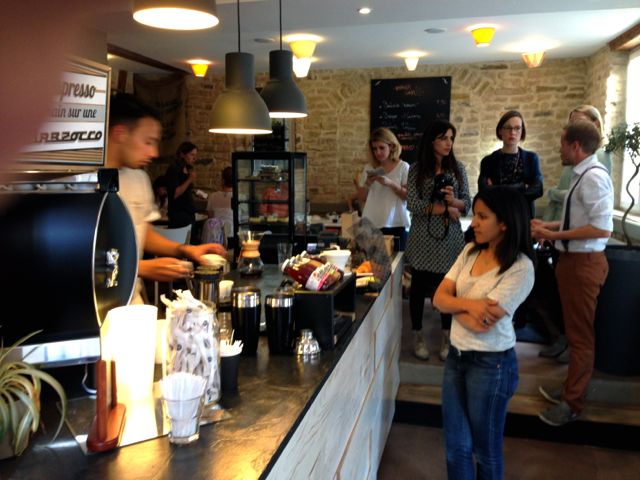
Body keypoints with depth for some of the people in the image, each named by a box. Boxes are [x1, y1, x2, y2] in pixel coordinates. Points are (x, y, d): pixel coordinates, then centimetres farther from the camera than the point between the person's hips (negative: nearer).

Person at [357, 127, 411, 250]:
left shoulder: (403, 167, -1)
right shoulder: (369, 169, 9)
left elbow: (409, 196, -6)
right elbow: (362, 199, 11)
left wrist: (390, 183, -17)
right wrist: (367, 184, -6)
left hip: (396, 225, -2)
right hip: (371, 225, 3)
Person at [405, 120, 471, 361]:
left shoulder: (458, 168, 5)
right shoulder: (417, 169, -2)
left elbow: (467, 204, 4)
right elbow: (413, 204, -11)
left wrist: (454, 201, -18)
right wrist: (446, 209, -14)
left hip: (450, 238, 2)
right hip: (423, 238, -2)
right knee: (419, 286, 6)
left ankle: (447, 338, 20)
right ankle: (418, 336, 21)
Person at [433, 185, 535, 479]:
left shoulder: (520, 268, -18)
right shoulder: (470, 251, 2)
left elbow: (482, 323, -23)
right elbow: (438, 298, -2)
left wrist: (454, 305, -8)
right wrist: (468, 303, -19)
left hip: (491, 365, -6)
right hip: (456, 356, 6)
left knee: (485, 448, 15)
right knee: (455, 444, 16)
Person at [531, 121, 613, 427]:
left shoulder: (594, 177, -20)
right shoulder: (583, 175, 9)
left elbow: (601, 228, -26)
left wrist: (555, 236, -21)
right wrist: (549, 225, 8)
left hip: (583, 263, -10)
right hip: (573, 260, 10)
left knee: (581, 335, 4)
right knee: (574, 331, 21)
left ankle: (572, 403, 18)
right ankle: (572, 389, 37)